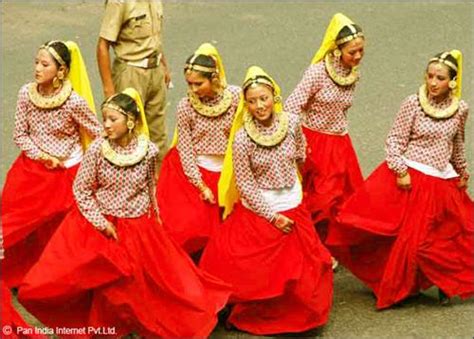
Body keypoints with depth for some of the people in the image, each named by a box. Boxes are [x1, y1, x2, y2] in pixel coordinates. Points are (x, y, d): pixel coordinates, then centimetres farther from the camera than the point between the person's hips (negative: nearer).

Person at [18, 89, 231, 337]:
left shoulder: (149, 151, -9)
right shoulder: (97, 150, -13)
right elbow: (81, 190, -6)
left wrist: (153, 218, 14)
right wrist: (102, 224, -12)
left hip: (139, 228, 1)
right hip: (101, 227, -1)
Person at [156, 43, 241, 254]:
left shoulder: (235, 96, -12)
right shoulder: (185, 107, -15)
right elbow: (185, 150, -10)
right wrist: (201, 186, -12)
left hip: (223, 172, 2)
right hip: (191, 171, -2)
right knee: (191, 223, -14)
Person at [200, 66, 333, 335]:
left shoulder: (291, 123, -10)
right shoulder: (242, 138, -19)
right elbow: (245, 186, -13)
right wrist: (273, 216, -13)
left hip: (293, 207, 3)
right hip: (258, 210, -3)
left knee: (302, 268, 10)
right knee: (259, 275, 3)